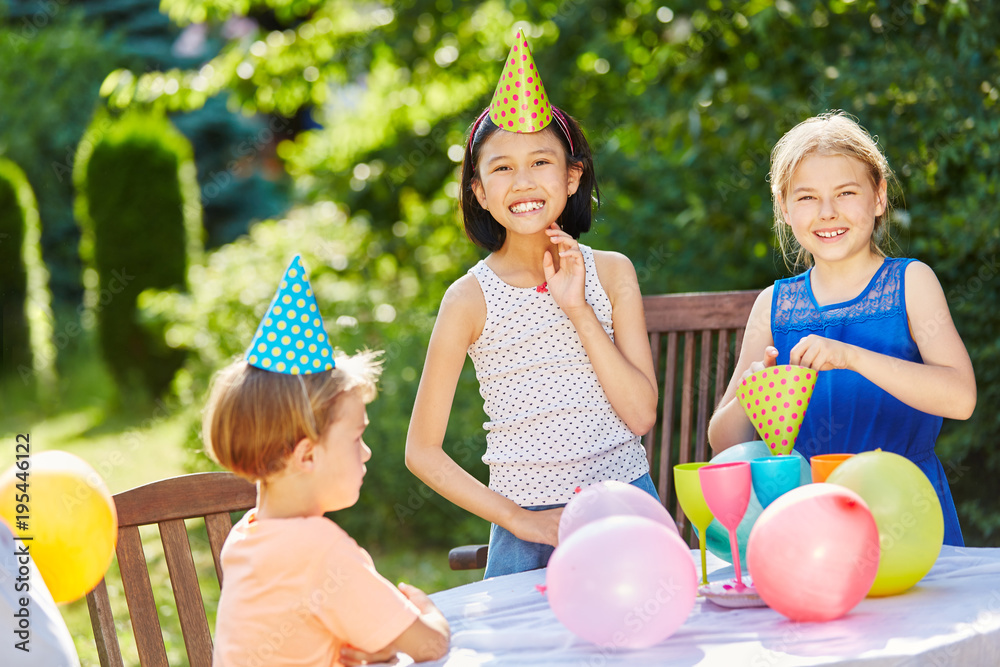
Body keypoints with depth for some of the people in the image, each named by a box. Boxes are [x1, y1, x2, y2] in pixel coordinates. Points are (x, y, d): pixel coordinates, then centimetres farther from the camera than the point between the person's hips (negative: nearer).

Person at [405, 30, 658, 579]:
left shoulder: (611, 272, 2)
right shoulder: (472, 297, -4)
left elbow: (641, 414, -6)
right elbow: (422, 450, -2)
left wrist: (577, 309, -12)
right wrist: (520, 521, -8)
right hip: (531, 532, -2)